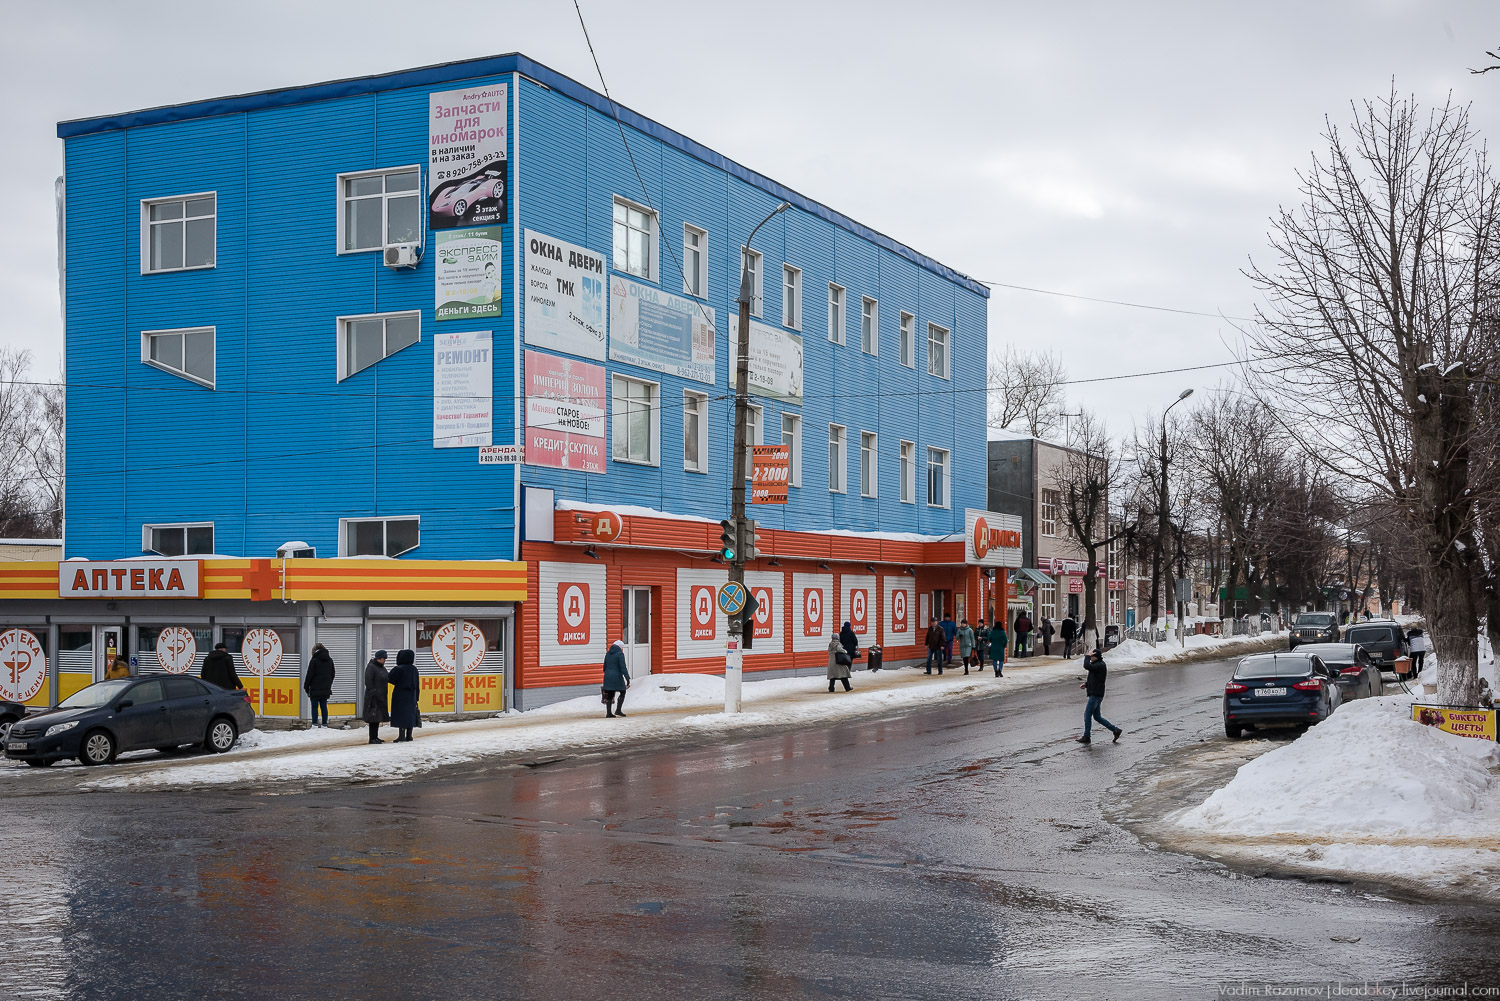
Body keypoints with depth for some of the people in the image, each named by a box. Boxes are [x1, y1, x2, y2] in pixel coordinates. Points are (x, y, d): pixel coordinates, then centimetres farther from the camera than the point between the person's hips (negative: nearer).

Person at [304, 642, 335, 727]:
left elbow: (310, 675, -9)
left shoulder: (314, 660, -9)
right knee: (324, 706, 8)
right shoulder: (330, 660, 9)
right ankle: (324, 723, 6)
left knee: (314, 707, 0)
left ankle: (315, 723, -4)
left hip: (315, 689, -5)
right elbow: (332, 674, 16)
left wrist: (306, 686, 0)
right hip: (326, 689, 5)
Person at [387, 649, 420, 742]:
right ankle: (409, 737, 12)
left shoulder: (399, 669, -16)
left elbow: (390, 679, -10)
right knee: (410, 714, 10)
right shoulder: (414, 669, 5)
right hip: (411, 696, 6)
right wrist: (416, 698, 14)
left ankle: (401, 736, -6)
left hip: (400, 695, -6)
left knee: (401, 714, -3)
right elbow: (417, 684, 9)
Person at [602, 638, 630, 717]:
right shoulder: (620, 654, -9)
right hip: (617, 677, -6)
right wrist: (627, 678, -17)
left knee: (610, 695, 8)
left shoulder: (608, 654, 12)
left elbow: (605, 667, 17)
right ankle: (618, 710, 3)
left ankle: (608, 713, 5)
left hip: (608, 676, 6)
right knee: (622, 692, 10)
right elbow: (623, 667, -15)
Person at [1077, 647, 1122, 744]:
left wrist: (1088, 656, -13)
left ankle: (1086, 737, 2)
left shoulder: (1100, 665, -16)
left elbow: (1086, 666, -29)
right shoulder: (1096, 665, 15)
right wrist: (1086, 684, 11)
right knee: (1097, 717, 13)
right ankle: (1116, 730, 17)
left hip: (1096, 695, -10)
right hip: (1094, 694, 10)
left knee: (1087, 715, -5)